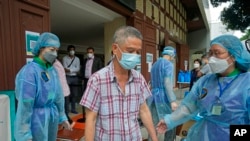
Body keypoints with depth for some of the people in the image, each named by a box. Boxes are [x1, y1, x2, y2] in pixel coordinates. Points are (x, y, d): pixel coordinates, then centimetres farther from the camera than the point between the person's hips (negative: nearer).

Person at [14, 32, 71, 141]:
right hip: (36, 120, -7)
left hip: (52, 118, 7)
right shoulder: (29, 71, -19)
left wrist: (62, 117, 17)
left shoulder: (52, 70, 2)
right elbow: (24, 104, -20)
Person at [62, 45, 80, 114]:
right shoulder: (65, 58, 2)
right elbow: (65, 68, -8)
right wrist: (73, 69, -10)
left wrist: (69, 70, -10)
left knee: (74, 94, 6)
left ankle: (73, 109, 15)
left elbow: (78, 69, 0)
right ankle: (66, 109, 3)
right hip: (67, 77, -3)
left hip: (75, 77, 3)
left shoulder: (77, 59, 10)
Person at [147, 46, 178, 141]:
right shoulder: (168, 64, -9)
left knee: (153, 125, 7)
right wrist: (173, 100, -23)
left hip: (154, 96, 8)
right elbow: (167, 83, -20)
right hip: (164, 97, -7)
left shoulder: (155, 64, 16)